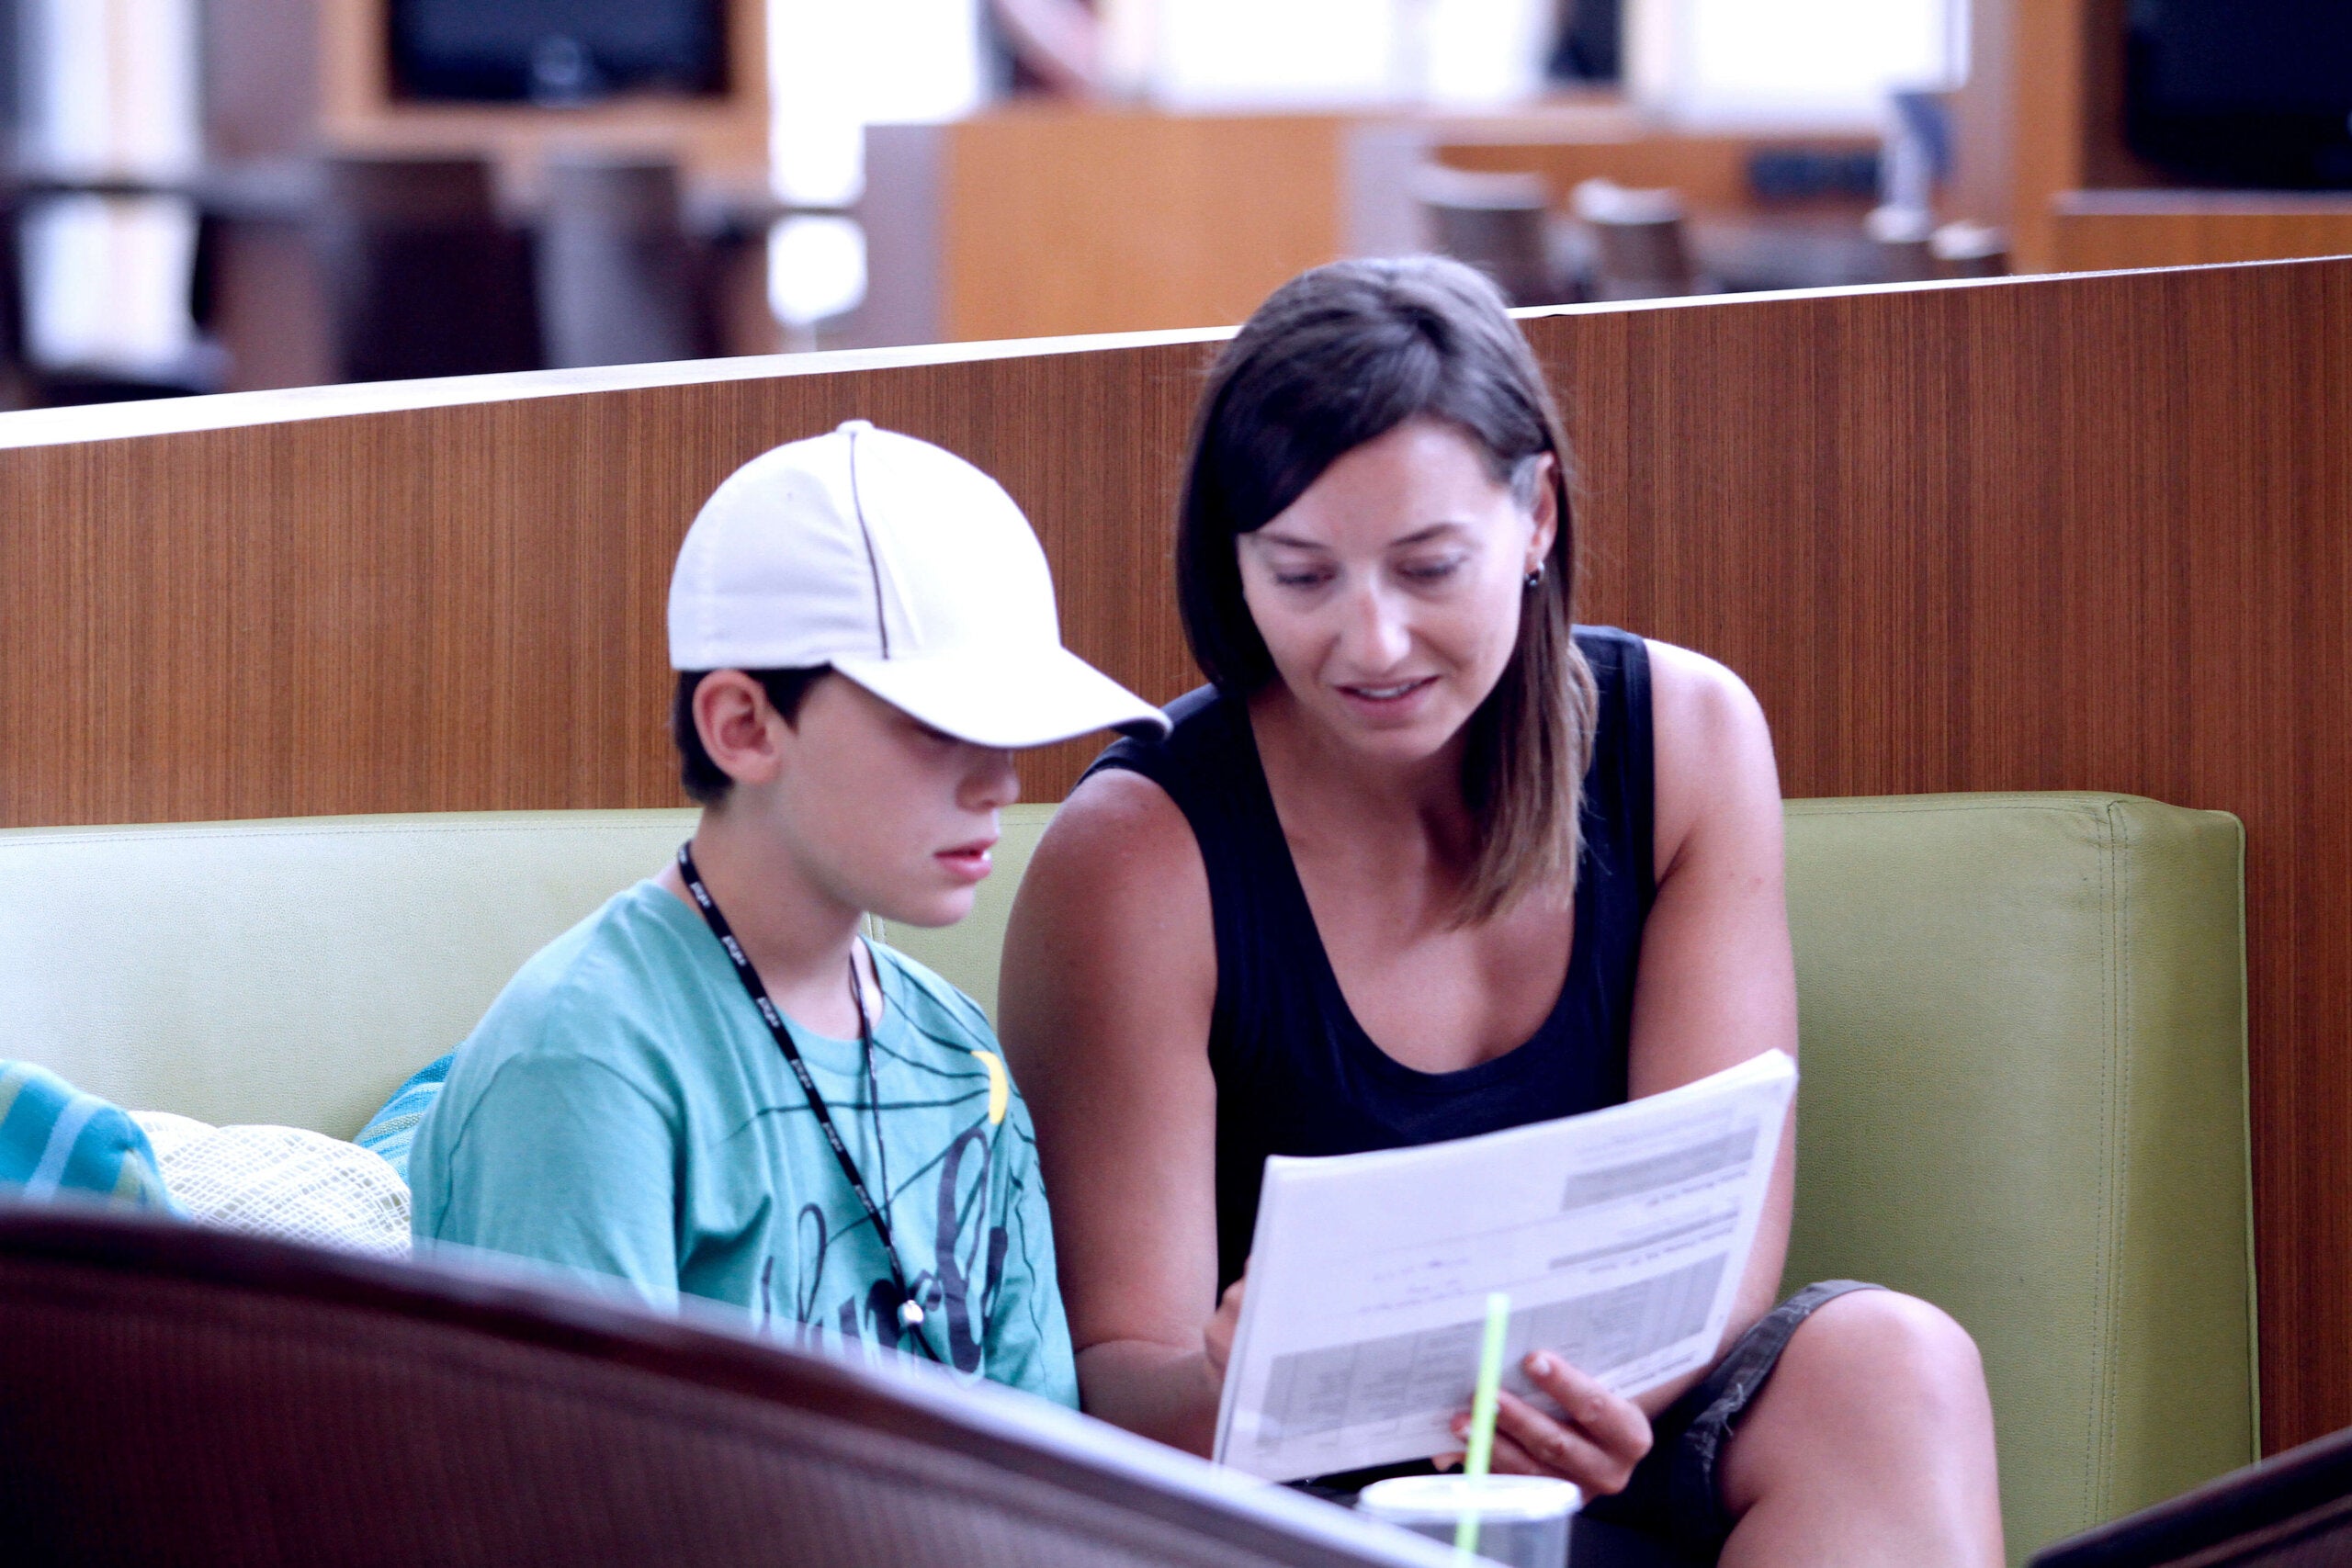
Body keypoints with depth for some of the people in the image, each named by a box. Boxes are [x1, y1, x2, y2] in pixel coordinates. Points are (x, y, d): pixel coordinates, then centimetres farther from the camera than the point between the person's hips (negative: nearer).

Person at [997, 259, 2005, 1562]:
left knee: (1894, 1367, -27)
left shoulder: (1688, 742, -2)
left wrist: (1607, 1394, -32)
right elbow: (1116, 1371, -13)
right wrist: (1237, 1397, -39)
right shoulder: (1136, 860, -13)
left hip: (1603, 1434, 4)